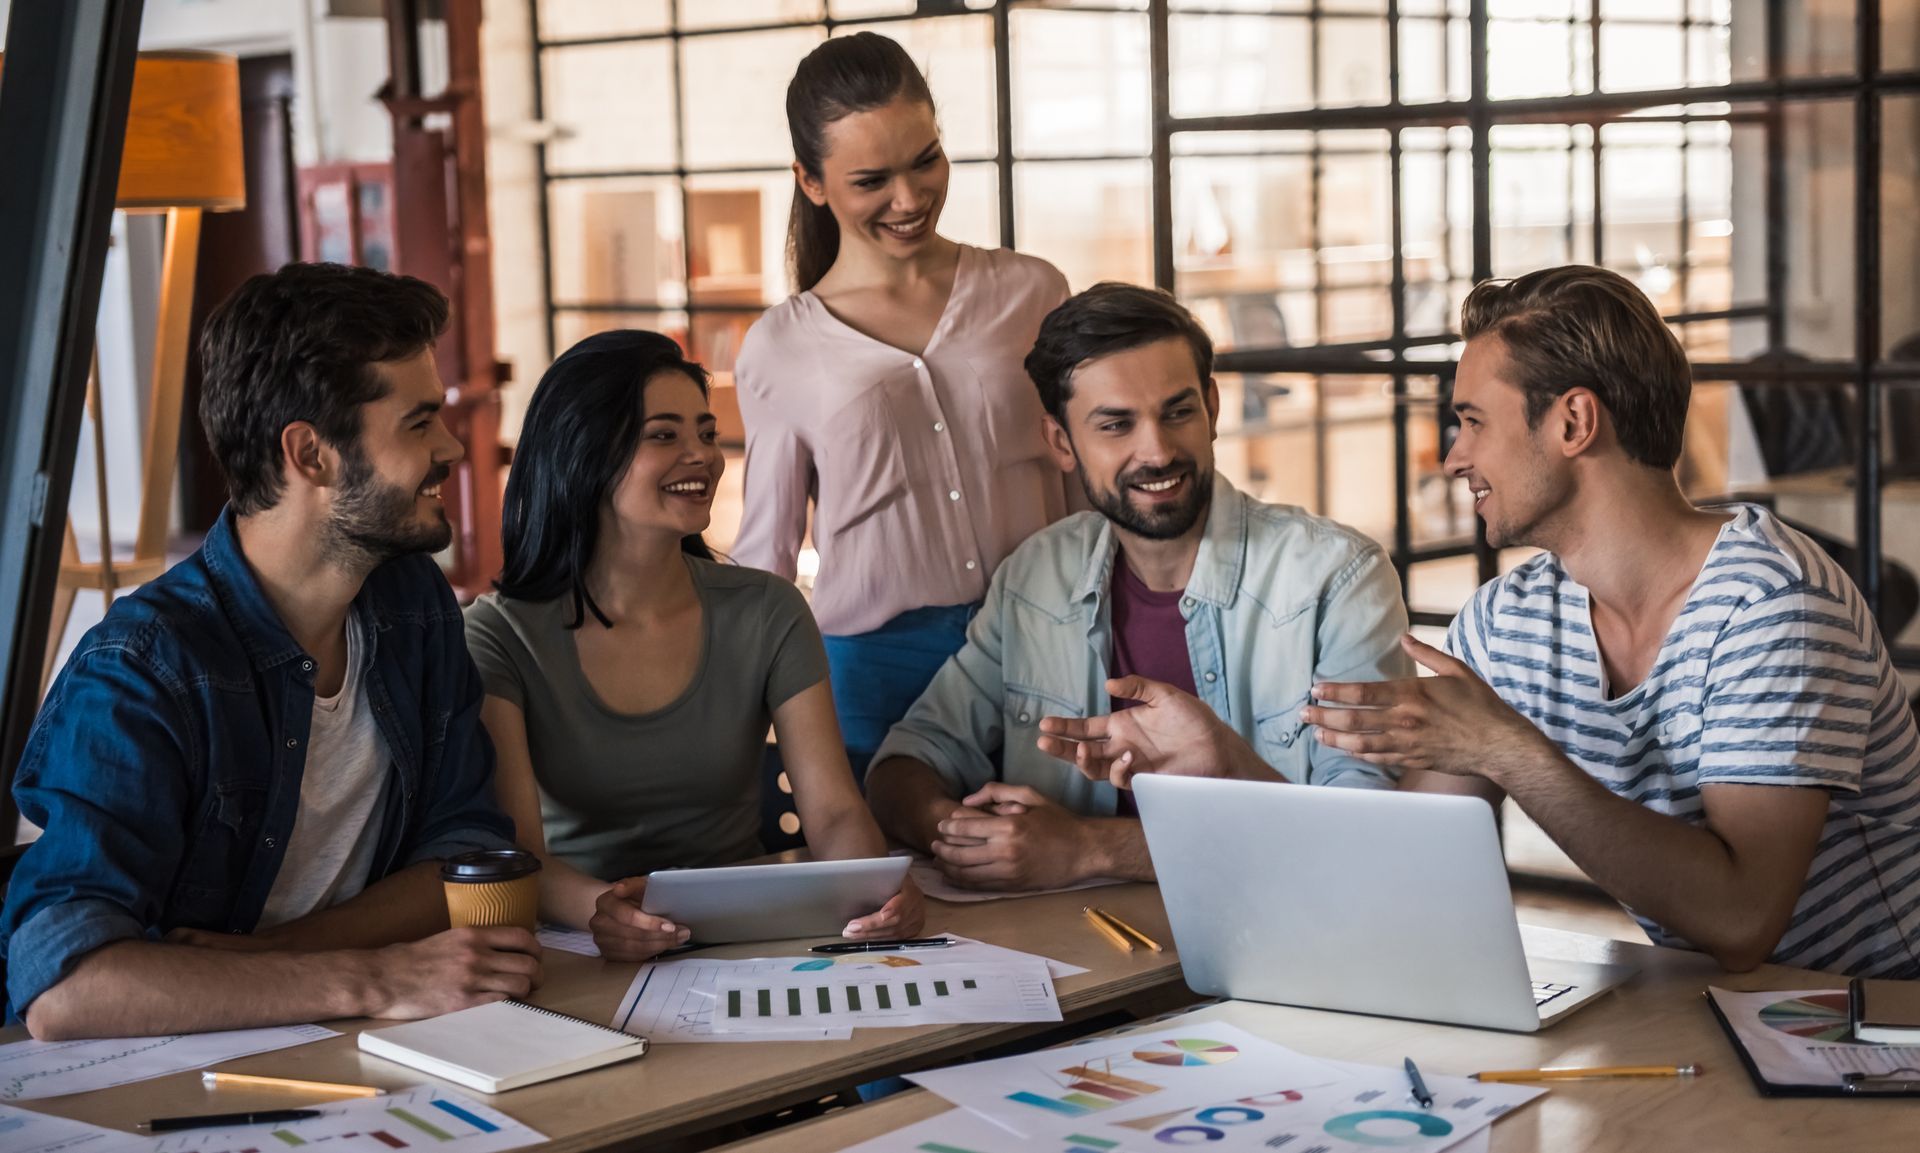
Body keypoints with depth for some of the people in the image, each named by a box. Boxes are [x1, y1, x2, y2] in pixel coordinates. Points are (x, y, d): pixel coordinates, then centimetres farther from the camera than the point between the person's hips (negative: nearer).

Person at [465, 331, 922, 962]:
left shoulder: (768, 613, 3)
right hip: (583, 953, -1)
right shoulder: (501, 634, -4)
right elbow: (513, 846, -14)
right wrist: (596, 908, -36)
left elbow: (834, 812, -3)